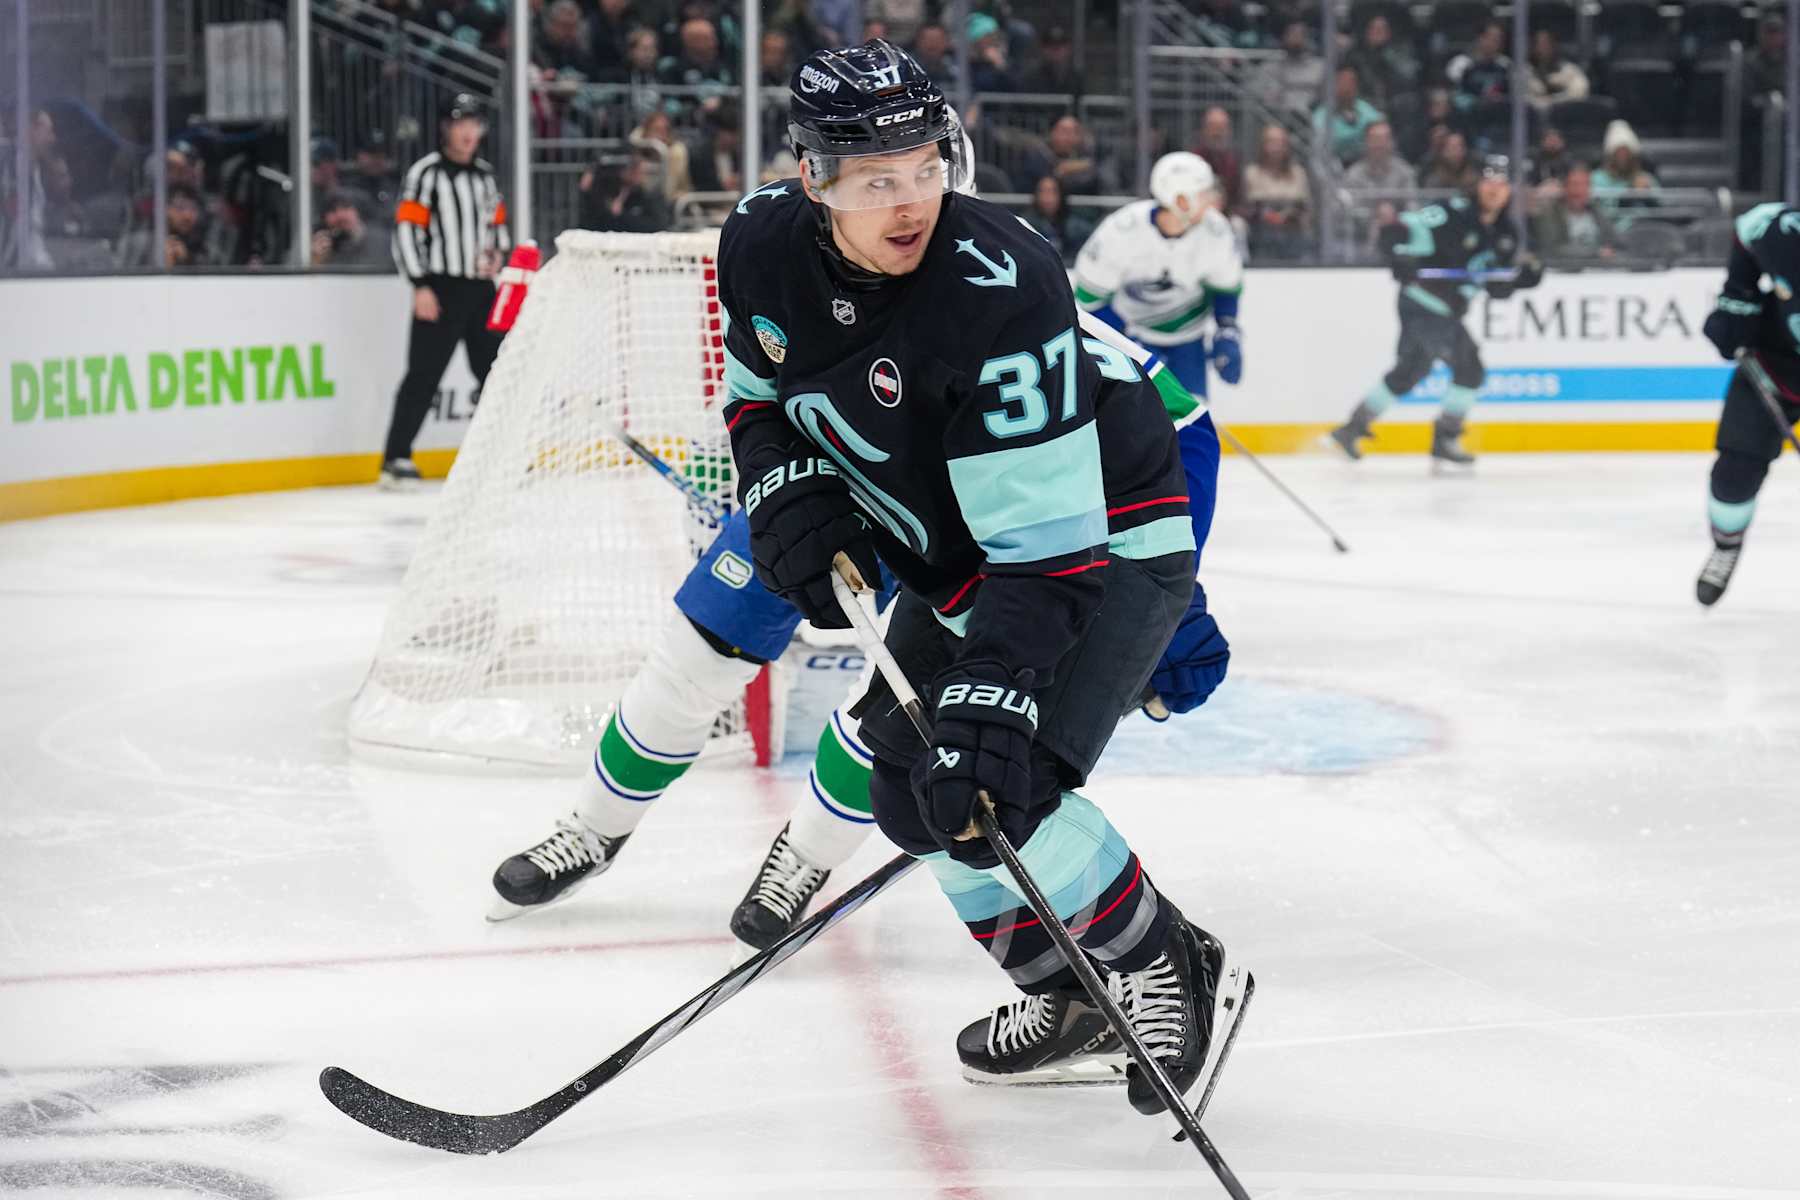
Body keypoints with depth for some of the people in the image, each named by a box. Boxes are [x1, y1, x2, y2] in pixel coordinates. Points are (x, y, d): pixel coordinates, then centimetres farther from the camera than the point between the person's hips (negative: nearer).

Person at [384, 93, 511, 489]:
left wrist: (497, 253, 5)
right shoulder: (426, 173, -7)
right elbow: (406, 229, -12)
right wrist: (421, 286, -17)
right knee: (424, 374, -9)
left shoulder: (485, 175, 15)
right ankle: (396, 459, -8)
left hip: (480, 289, 7)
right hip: (441, 289, -7)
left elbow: (498, 223, 26)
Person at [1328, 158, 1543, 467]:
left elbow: (1498, 288, 10)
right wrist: (1403, 258, -32)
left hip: (1447, 313, 9)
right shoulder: (1454, 213, -15)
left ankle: (1352, 429, 28)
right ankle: (1445, 438, -5)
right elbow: (1405, 228, -17)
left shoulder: (1507, 234, 8)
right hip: (1422, 301, -9)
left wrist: (1526, 276, -7)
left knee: (1406, 374, 18)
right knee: (1469, 366, -15)